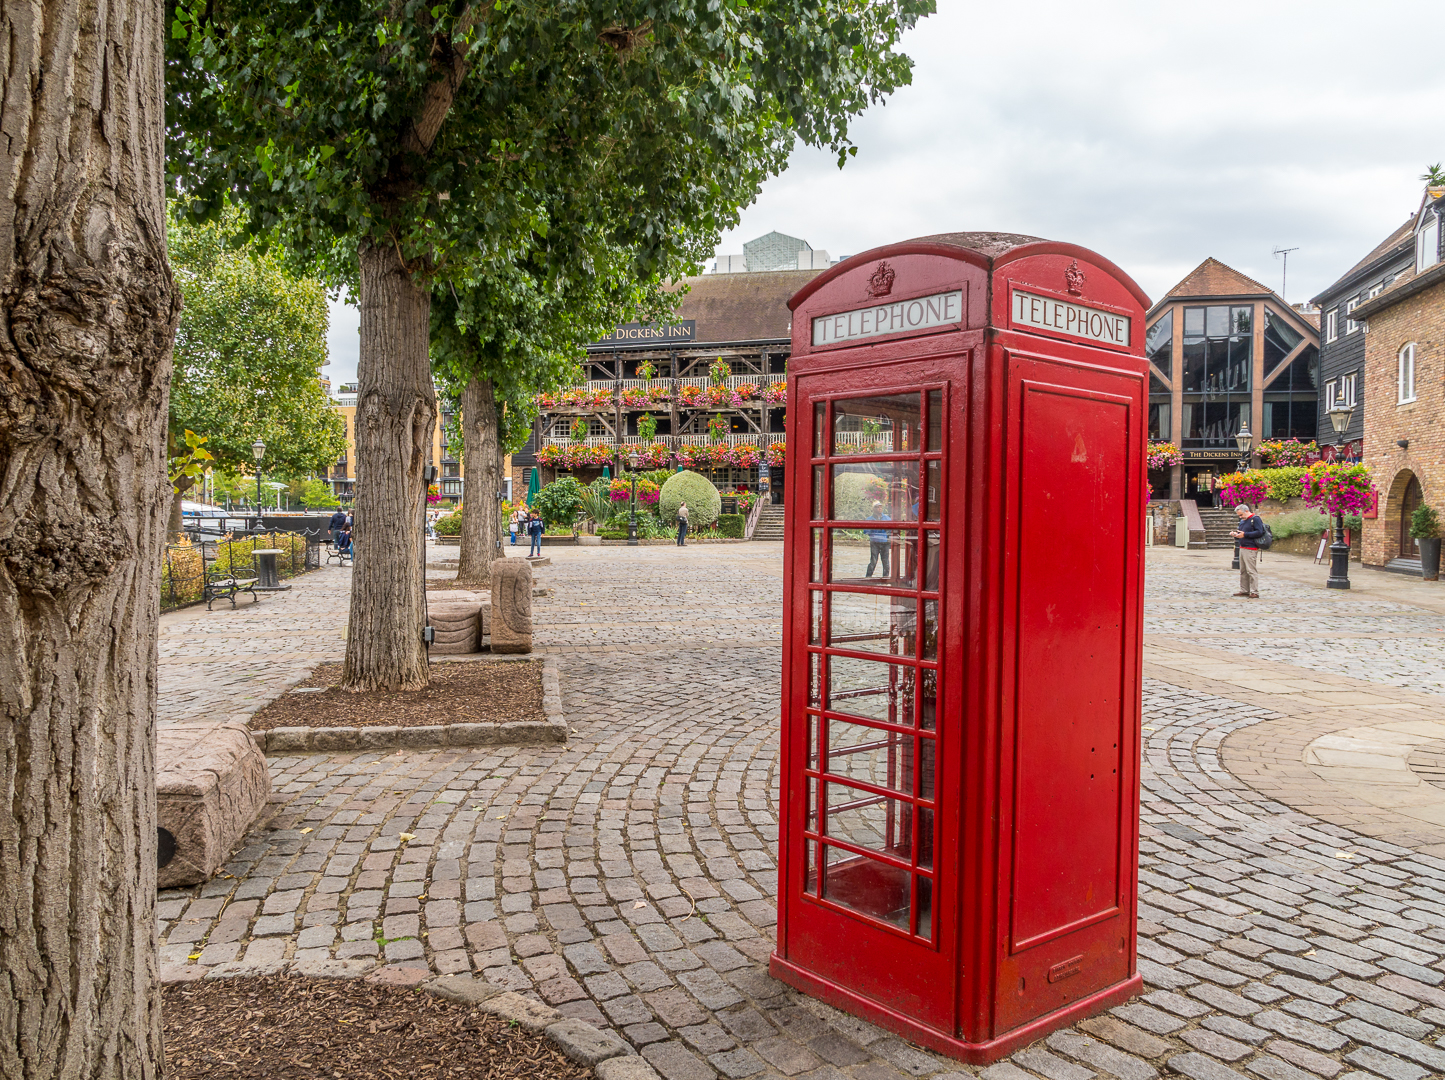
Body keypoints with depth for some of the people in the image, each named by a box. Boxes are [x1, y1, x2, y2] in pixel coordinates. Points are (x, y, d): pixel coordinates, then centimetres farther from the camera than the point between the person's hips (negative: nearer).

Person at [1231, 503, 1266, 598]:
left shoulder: (1255, 519, -8)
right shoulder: (1242, 521, 18)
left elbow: (1259, 532, -18)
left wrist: (1245, 534, -19)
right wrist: (1235, 535, 3)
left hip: (1251, 549, -9)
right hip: (1242, 548, 9)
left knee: (1252, 571, -8)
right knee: (1243, 571, 11)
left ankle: (1254, 592, -6)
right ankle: (1244, 590, 18)